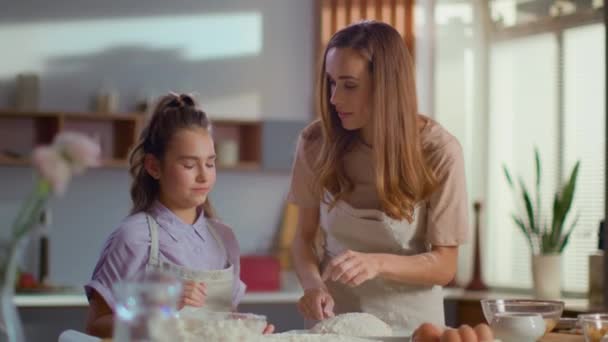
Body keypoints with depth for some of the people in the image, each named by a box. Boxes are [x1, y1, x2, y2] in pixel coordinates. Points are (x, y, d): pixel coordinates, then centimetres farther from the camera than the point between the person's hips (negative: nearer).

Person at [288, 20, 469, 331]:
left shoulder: (439, 151, -11)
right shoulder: (316, 142, -4)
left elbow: (444, 265, -7)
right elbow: (305, 236, 5)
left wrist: (378, 263, -24)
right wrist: (313, 283, -15)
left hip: (409, 321, -2)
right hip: (332, 319, 2)